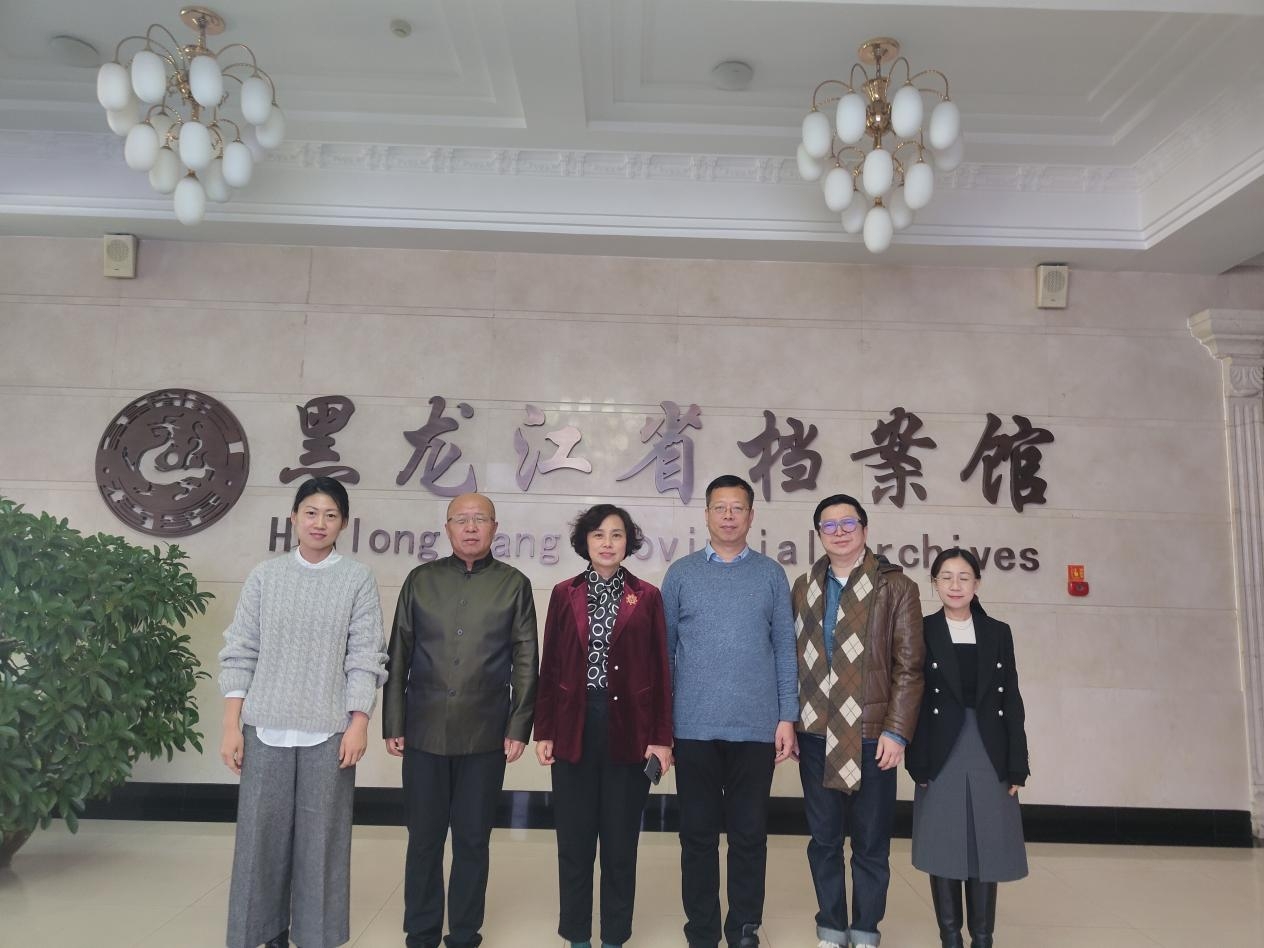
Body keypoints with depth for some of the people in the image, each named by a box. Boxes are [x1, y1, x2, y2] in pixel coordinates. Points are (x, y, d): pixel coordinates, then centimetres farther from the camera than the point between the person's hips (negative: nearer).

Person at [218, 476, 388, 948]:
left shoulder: (358, 578, 0)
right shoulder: (264, 575, 5)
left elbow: (365, 656, -2)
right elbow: (239, 652, 5)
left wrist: (359, 724, -8)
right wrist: (231, 725, 0)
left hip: (328, 731, -1)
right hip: (266, 729, 2)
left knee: (321, 838, 6)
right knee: (262, 834, 7)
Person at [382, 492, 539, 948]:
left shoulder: (514, 584, 2)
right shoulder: (421, 580, 5)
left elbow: (526, 662, 1)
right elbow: (398, 657, 6)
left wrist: (519, 727, -3)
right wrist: (393, 725, 3)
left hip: (485, 737, -1)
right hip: (424, 734, 1)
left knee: (473, 840, 9)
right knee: (424, 838, 11)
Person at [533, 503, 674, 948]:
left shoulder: (647, 597, 2)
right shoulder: (564, 594, 4)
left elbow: (660, 671, 1)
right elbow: (549, 667, 5)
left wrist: (661, 737, -4)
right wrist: (543, 732, 1)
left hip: (628, 728, -1)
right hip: (574, 727, 1)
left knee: (621, 840, 9)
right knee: (574, 839, 9)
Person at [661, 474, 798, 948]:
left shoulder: (771, 575, 4)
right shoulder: (680, 573, 3)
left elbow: (785, 650, 4)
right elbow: (663, 649, 5)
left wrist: (787, 717, -2)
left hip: (756, 728, 0)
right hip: (694, 728, 0)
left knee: (749, 835, 9)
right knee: (698, 834, 9)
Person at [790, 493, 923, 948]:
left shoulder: (895, 587, -1)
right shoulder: (804, 587, 9)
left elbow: (909, 667, -4)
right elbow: (793, 659, 9)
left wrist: (896, 731, -11)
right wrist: (788, 723, 5)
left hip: (871, 734, -3)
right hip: (816, 734, 3)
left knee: (871, 843, 8)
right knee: (824, 839, 12)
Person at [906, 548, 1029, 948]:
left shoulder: (998, 633, 6)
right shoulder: (921, 631, -1)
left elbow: (1012, 702, 6)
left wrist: (1017, 765, 1)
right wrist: (917, 762, -9)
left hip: (989, 755, 2)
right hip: (941, 755, -2)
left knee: (987, 848, 7)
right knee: (943, 849, 4)